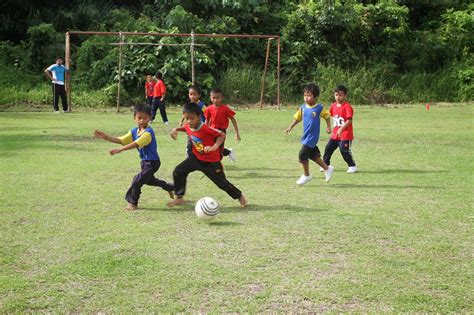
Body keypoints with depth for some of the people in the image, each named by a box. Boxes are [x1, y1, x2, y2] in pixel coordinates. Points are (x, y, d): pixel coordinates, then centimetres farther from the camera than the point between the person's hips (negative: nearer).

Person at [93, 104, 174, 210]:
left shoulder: (148, 132, -26)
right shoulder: (134, 131, 1)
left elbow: (136, 144, -39)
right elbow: (121, 140, -1)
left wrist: (119, 149, -48)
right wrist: (106, 137, -13)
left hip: (152, 162, -10)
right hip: (145, 162, 10)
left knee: (138, 180, -16)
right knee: (149, 180, 30)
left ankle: (133, 203, 0)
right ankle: (170, 187, 53)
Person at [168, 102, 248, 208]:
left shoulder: (205, 128, -31)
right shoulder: (188, 126, -10)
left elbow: (222, 135, -27)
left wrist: (214, 147, -41)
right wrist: (176, 129, 1)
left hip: (211, 161, -6)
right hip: (196, 157, 6)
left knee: (222, 182, 4)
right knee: (178, 172, -7)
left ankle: (240, 196, 29)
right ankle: (179, 198, 6)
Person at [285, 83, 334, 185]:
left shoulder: (319, 108, -11)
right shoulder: (303, 108, 2)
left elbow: (327, 116, 4)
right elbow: (298, 118, 13)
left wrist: (328, 127, 0)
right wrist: (290, 127, 7)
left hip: (312, 136, -6)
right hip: (305, 136, 6)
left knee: (303, 154, -8)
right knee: (313, 154, 14)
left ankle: (306, 175, 11)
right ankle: (327, 169, 33)